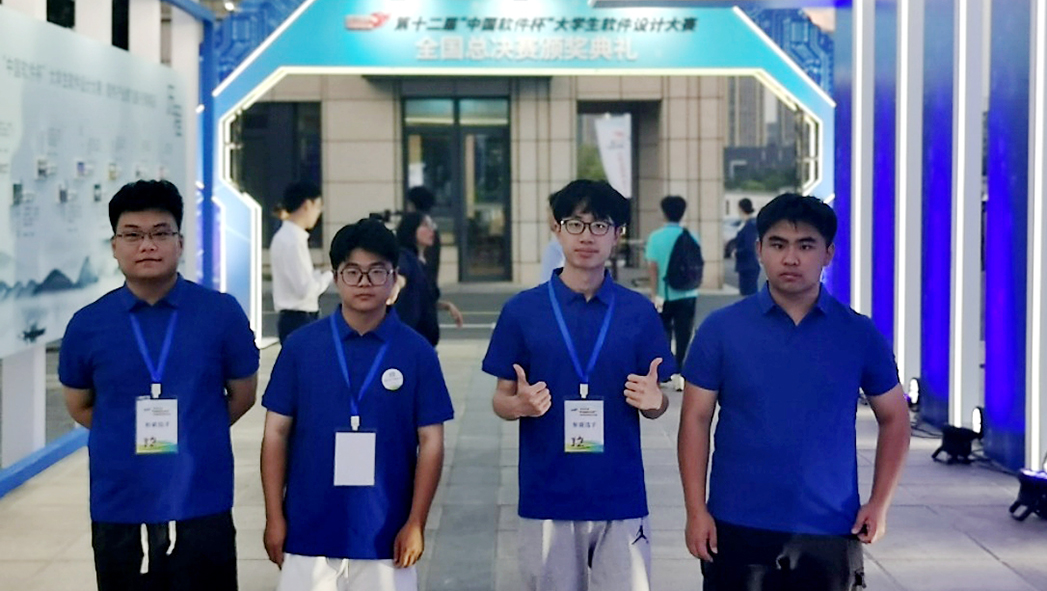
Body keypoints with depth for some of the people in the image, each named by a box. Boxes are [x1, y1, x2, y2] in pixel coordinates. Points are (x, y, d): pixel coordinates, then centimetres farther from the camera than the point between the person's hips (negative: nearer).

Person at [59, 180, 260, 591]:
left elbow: (242, 394, 9)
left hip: (202, 508, -1)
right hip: (118, 511, 1)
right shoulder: (87, 325, 0)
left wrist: (191, 434, 7)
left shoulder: (222, 314, -3)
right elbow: (79, 407, 14)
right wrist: (131, 435, 5)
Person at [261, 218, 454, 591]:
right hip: (309, 530, 0)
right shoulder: (301, 346, 1)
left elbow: (430, 442, 1)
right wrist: (274, 516, 0)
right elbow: (276, 433, 4)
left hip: (385, 533, 0)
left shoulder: (417, 352, 0)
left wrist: (416, 523, -4)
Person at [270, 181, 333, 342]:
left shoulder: (286, 237, 11)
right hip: (298, 320, -10)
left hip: (294, 319, 10)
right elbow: (305, 289, -21)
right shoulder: (291, 241, -18)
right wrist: (327, 276, -6)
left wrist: (319, 274, 4)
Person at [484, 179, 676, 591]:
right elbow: (501, 399, 5)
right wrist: (520, 404, -17)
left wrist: (653, 400, -15)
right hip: (547, 495, 0)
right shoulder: (522, 310, 0)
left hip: (620, 495, 0)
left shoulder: (639, 312, 3)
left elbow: (655, 405, 8)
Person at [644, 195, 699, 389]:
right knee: (684, 337, 4)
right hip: (687, 294, 1)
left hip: (664, 295, -1)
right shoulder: (691, 237, -1)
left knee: (663, 335, 13)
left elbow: (652, 267, -11)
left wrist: (654, 294, -9)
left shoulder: (656, 237, -7)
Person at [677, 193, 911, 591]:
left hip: (831, 531, 1)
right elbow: (696, 420, 1)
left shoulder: (860, 335, 3)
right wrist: (696, 511, -5)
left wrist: (879, 504, 2)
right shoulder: (721, 329, 0)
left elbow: (893, 418, 11)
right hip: (739, 528, -1)